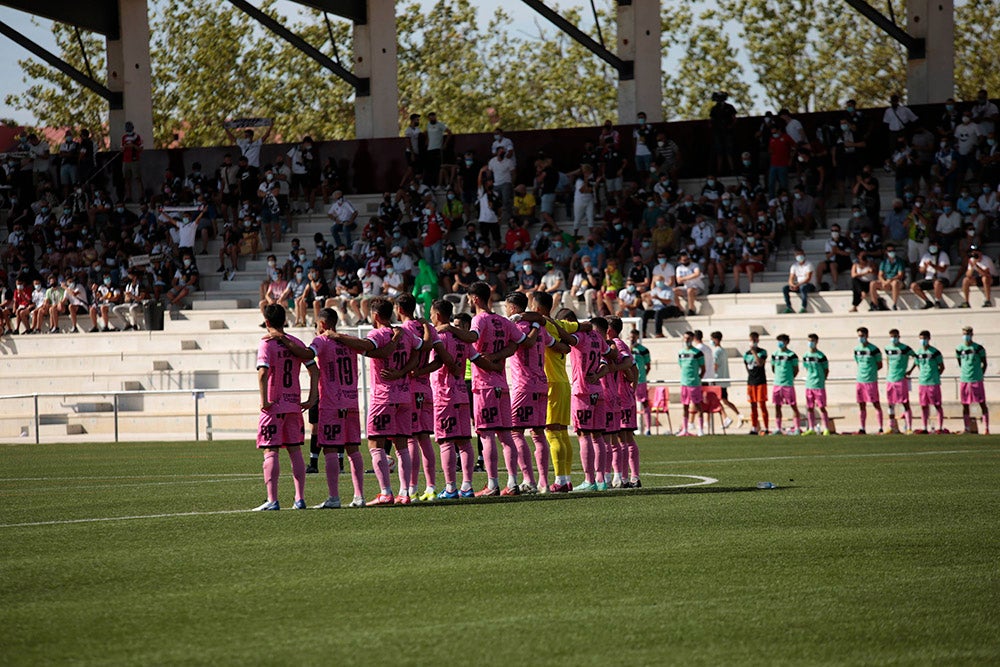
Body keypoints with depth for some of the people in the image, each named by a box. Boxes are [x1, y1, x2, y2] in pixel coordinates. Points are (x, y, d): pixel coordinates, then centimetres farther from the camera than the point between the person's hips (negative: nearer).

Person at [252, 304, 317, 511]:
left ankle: (272, 500, -11)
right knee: (295, 451, 10)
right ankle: (300, 499, 8)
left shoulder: (266, 343, -8)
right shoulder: (295, 342, 8)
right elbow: (314, 369, 5)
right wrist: (312, 398, 8)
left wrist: (264, 400, -16)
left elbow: (263, 372, -22)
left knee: (270, 452, -4)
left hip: (274, 406, -5)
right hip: (294, 404, 5)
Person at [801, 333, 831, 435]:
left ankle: (826, 429, -1)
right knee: (809, 408, 8)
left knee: (821, 407, -5)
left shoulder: (821, 356, -7)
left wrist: (821, 380, -5)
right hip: (808, 385, 6)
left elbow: (826, 370, -2)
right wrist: (808, 378, 10)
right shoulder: (806, 356, 9)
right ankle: (811, 429, 15)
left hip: (819, 385, -6)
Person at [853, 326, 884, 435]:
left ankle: (880, 428, -1)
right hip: (860, 380, 6)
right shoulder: (856, 349, 10)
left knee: (876, 404, -3)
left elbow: (879, 365, -1)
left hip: (871, 380, -6)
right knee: (861, 405, 8)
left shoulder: (874, 349, -7)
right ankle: (862, 429, 14)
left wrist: (870, 372, -3)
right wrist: (862, 372, 8)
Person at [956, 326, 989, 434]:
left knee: (982, 404, -2)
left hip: (976, 380, -4)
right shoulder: (959, 349, 6)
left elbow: (984, 364, 4)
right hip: (964, 380, 4)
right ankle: (967, 428, 13)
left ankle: (986, 428, -2)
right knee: (965, 405, 6)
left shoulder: (978, 348, -4)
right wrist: (962, 374, 10)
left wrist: (980, 375, 1)